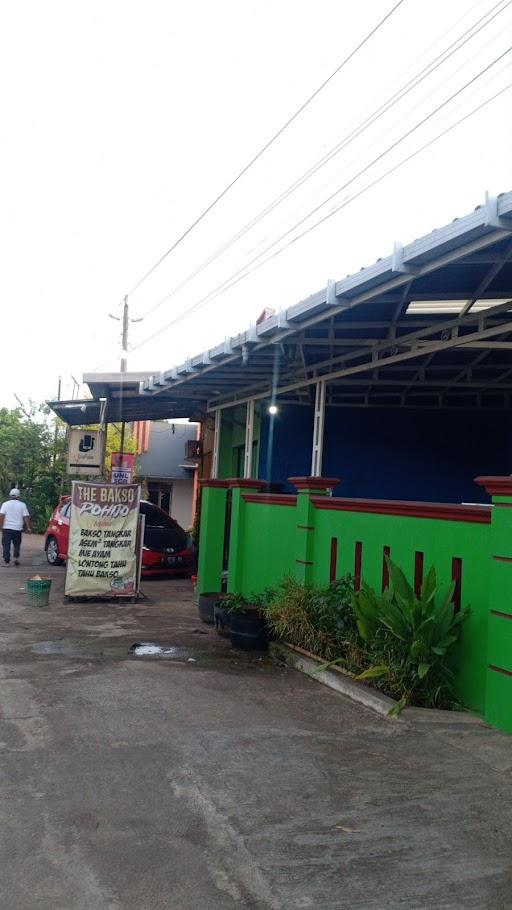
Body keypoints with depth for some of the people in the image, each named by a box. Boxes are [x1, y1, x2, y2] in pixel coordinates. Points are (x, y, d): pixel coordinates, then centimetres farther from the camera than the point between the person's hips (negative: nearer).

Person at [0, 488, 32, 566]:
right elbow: (26, 517, -3)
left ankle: (7, 561, 0)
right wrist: (29, 528, -1)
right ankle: (16, 557, 0)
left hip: (7, 528, -1)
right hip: (17, 528, 1)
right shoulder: (22, 505, 1)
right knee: (16, 545, 15)